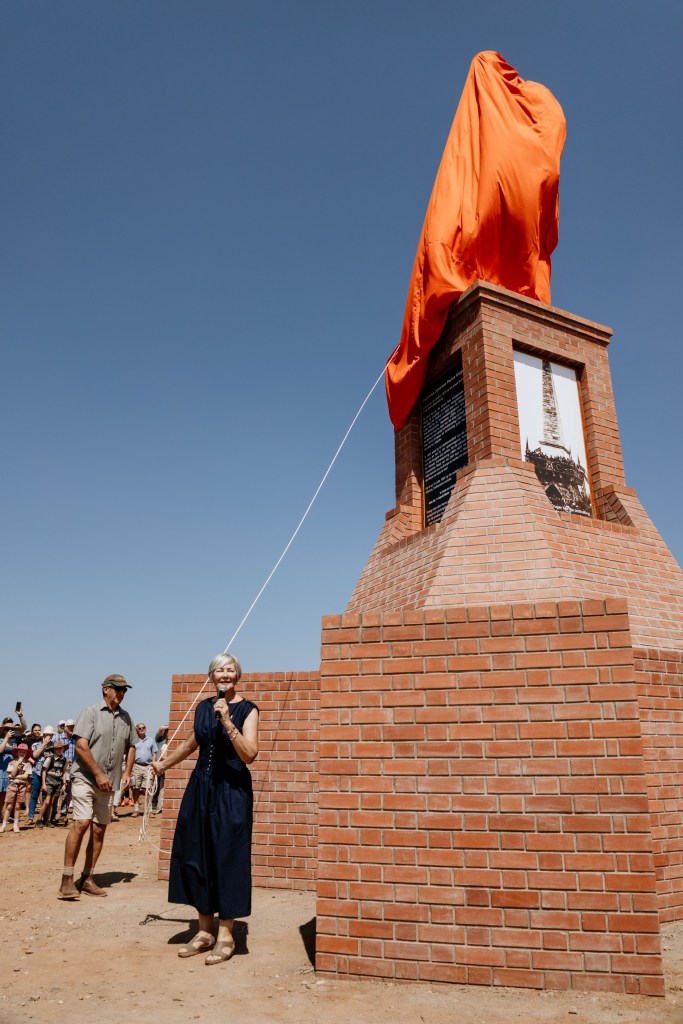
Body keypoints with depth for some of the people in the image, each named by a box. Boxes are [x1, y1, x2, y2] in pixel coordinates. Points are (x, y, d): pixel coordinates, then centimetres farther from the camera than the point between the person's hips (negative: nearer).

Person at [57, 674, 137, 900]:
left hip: (108, 782, 5)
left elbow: (131, 746, 20)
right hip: (85, 777, -5)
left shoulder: (125, 718, 10)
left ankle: (87, 878, 17)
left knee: (99, 829, 6)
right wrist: (98, 774, -15)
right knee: (81, 822, -15)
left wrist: (127, 772, 7)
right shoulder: (91, 712, -6)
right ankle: (67, 880, -7)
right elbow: (81, 746, -13)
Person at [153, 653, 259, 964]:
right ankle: (205, 931, 26)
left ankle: (225, 936, 15)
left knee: (226, 858, 0)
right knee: (196, 856, 9)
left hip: (232, 791, -5)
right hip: (201, 787, 6)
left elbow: (249, 754, -19)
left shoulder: (246, 709, -8)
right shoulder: (203, 707, 8)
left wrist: (227, 721, -26)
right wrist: (164, 764, 35)